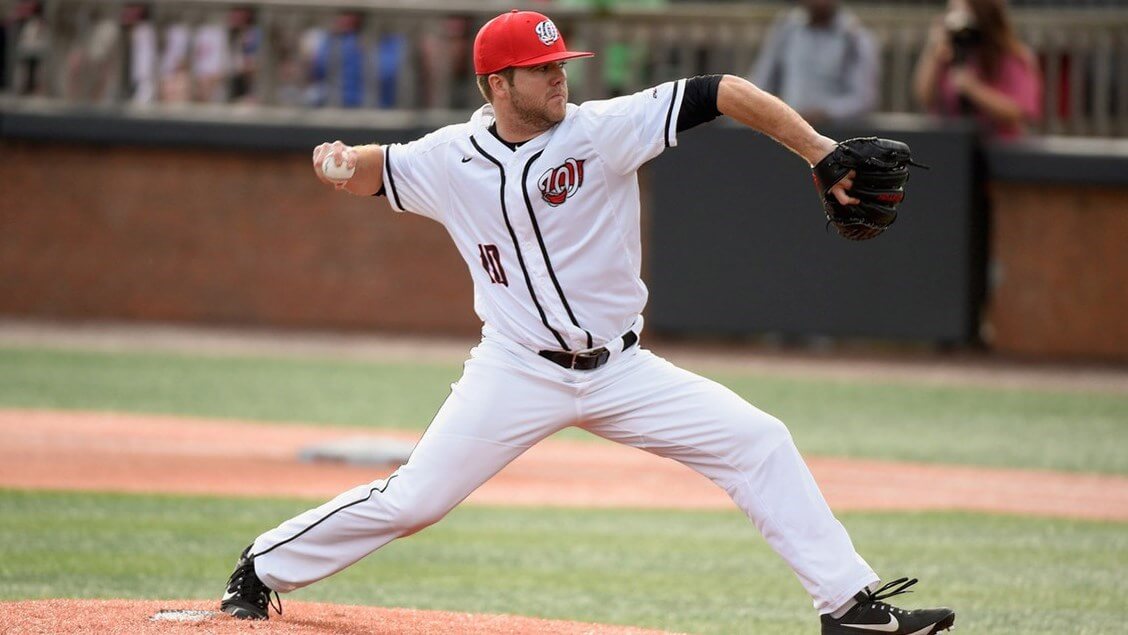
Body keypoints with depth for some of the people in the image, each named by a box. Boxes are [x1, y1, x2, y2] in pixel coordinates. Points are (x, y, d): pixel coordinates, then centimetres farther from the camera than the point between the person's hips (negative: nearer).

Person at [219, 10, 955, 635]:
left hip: (620, 372, 1)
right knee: (414, 498, -5)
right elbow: (370, 173, 13)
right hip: (516, 374, -1)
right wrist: (340, 160, -12)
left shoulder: (603, 129, -12)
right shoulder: (451, 160, -4)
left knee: (758, 443, -10)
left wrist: (821, 154, -24)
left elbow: (724, 94, -16)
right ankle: (262, 570, 15)